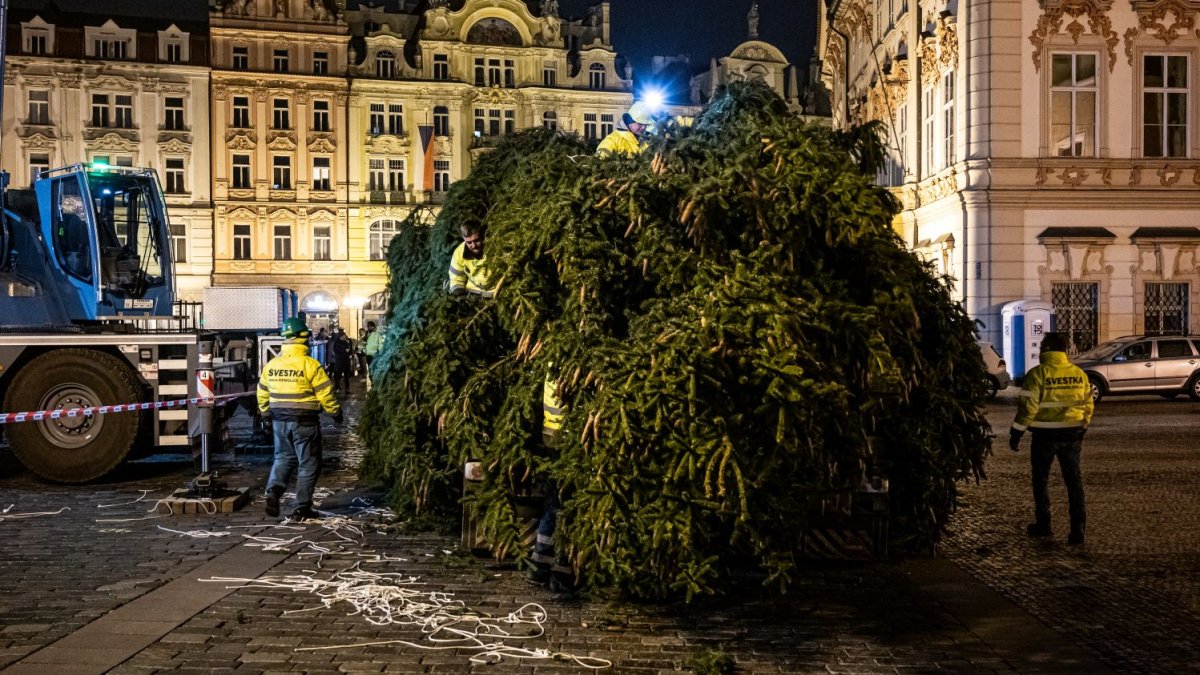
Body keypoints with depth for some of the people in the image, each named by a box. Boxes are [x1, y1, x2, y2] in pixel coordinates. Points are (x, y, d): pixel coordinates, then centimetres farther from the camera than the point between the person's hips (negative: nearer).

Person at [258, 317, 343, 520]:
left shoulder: (271, 365, 3)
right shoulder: (310, 365, -14)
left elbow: (262, 393, 11)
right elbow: (325, 394, -12)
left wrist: (266, 413, 26)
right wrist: (336, 412, 3)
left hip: (280, 420, 5)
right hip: (304, 421, -5)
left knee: (283, 458, 20)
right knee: (308, 464, 5)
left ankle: (274, 489, -3)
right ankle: (302, 508, 7)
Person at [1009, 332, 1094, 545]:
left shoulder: (1037, 373, -12)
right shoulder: (1079, 374, 4)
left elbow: (1028, 407, -15)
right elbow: (1088, 405, 10)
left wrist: (1016, 434, -6)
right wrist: (1082, 432, 23)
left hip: (1045, 435, -4)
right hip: (1072, 434, 4)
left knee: (1041, 479, 12)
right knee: (1074, 480, 9)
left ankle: (1043, 525, 20)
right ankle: (1078, 529, 4)